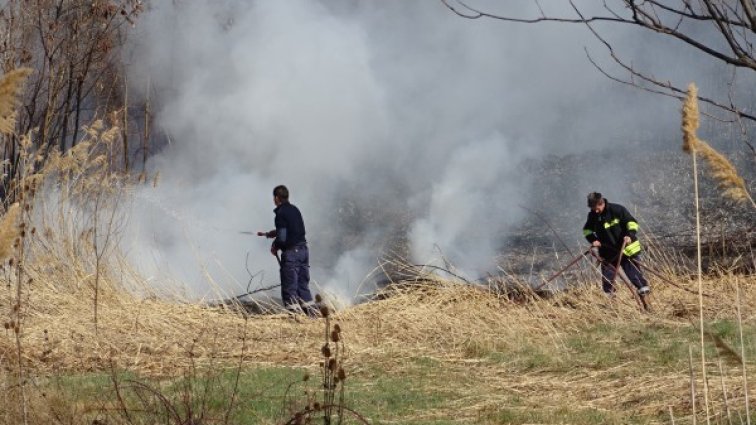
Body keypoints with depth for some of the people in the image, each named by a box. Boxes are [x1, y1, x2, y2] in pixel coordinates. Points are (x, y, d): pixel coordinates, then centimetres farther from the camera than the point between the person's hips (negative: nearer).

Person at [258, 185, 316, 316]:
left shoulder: (281, 214, -14)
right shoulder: (294, 210, 13)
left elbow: (282, 237, -20)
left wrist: (274, 246, 1)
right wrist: (267, 234, 35)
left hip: (291, 252, -8)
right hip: (303, 250, 8)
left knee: (289, 288, -2)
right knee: (303, 285, 15)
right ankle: (311, 313, 14)